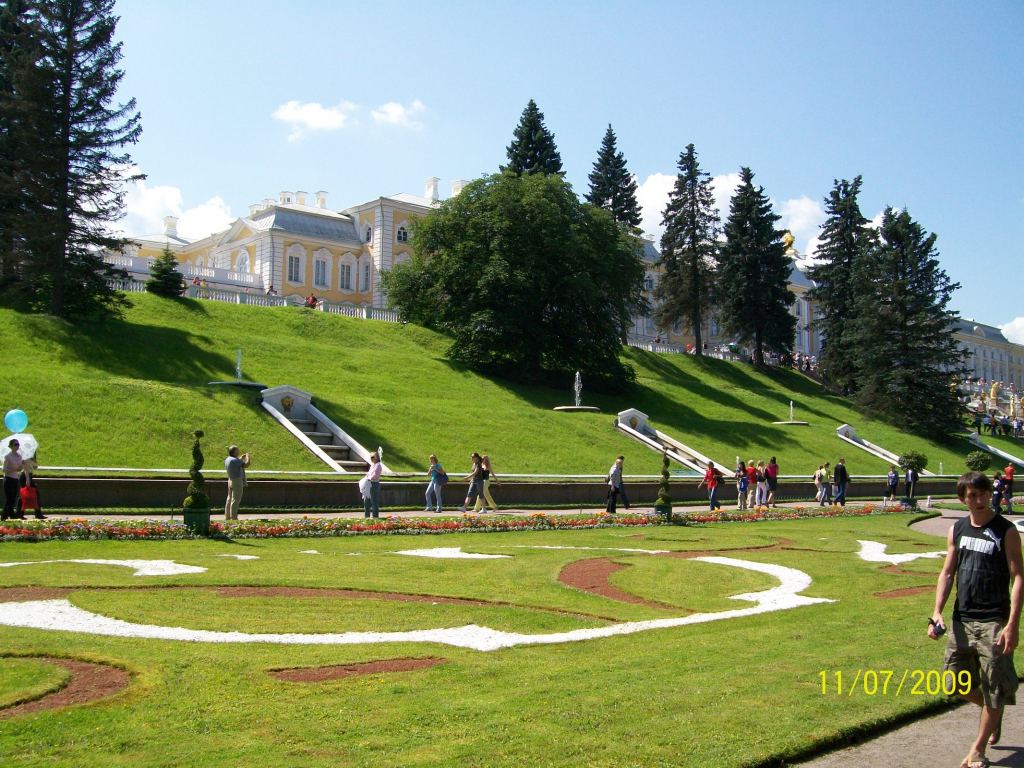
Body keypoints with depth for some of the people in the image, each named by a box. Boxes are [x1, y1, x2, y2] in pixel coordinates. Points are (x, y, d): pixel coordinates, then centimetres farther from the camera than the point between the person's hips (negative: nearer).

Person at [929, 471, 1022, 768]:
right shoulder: (957, 529, 6)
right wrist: (937, 612, -1)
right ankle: (994, 712, 42)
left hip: (993, 621, -5)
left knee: (993, 690, 2)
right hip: (962, 620, 5)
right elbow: (947, 573, 10)